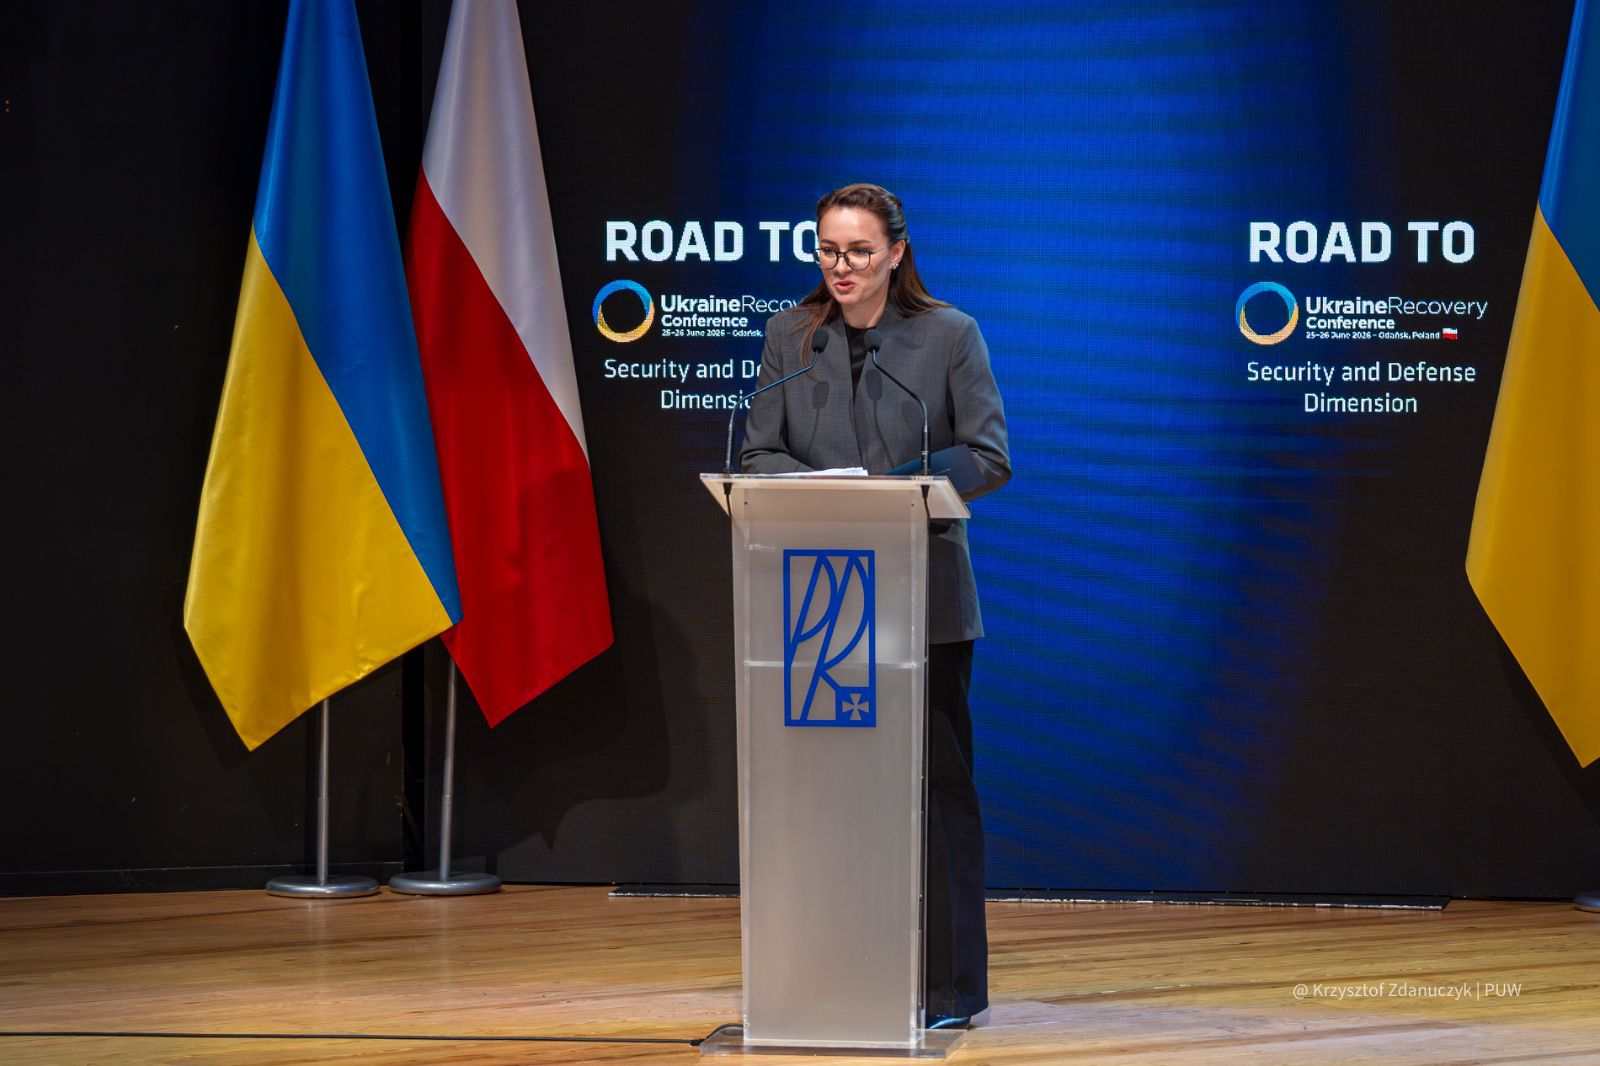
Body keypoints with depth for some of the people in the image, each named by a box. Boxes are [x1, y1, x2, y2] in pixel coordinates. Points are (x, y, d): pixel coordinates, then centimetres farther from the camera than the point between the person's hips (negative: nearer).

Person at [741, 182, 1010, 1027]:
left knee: (936, 780, 1)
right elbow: (758, 455, 5)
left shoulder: (949, 334, 0)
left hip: (925, 593, -2)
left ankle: (949, 985, 7)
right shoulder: (790, 334, 7)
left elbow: (989, 456, -5)